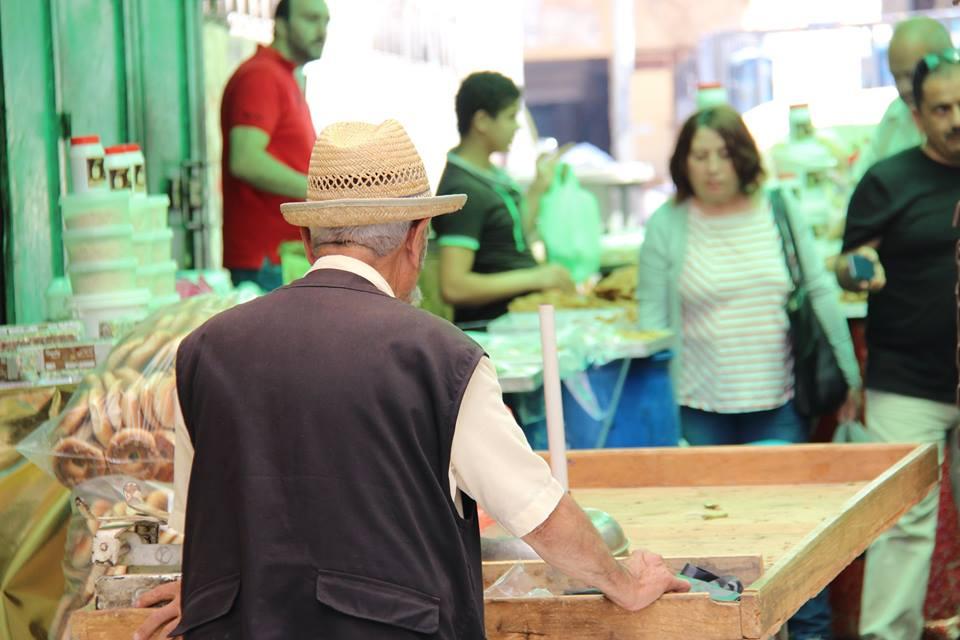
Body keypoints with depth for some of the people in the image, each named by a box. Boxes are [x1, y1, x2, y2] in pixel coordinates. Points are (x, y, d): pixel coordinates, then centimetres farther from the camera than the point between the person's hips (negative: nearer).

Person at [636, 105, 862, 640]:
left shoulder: (780, 213, 3)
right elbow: (651, 320, 2)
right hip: (699, 411, -1)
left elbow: (821, 294, 7)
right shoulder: (666, 226, 1)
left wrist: (849, 375, 6)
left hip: (778, 404, 1)